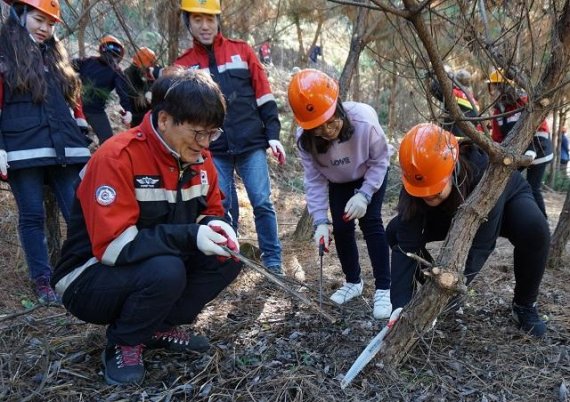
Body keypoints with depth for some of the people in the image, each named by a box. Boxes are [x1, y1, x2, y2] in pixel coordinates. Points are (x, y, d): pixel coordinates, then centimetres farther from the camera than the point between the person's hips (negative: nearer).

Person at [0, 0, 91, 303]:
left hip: (65, 151, 4)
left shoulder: (56, 56, 21)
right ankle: (42, 280, 11)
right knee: (32, 216, 2)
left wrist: (83, 143, 18)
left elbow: (74, 101, 22)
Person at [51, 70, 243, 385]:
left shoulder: (198, 157, -4)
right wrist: (190, 236, -34)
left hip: (158, 268, 7)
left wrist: (215, 226, -17)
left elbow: (211, 210, 8)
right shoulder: (117, 158, -26)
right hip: (90, 281, -7)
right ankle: (123, 344, -5)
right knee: (164, 271, -35)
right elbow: (113, 245, -31)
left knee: (227, 258, -11)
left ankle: (159, 327, 5)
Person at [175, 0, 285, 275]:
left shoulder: (241, 51, 6)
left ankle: (272, 261, 8)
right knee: (223, 208, 5)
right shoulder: (183, 65, 8)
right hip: (214, 151, 1)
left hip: (251, 144, -1)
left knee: (262, 202, -4)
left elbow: (264, 96, 5)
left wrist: (273, 134, -2)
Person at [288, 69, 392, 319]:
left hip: (371, 174, -2)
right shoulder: (304, 138, -31)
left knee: (370, 222, -15)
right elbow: (314, 179, -22)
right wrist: (320, 220, -29)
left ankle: (383, 288, -4)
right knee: (341, 227, -1)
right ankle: (353, 282, 22)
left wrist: (364, 195, -33)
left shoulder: (365, 120, -40)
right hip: (338, 181, 3)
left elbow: (380, 161, -23)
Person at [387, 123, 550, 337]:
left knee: (534, 230, -37)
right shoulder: (416, 182, -33)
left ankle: (524, 306, -9)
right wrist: (400, 307, -42)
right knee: (396, 231, -20)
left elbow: (481, 244, -42)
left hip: (507, 200, -2)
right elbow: (407, 245, -35)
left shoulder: (484, 172, -43)